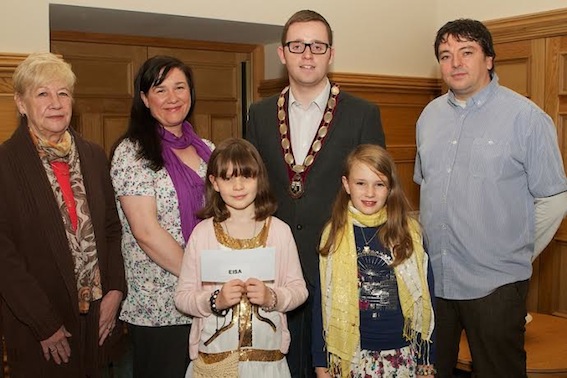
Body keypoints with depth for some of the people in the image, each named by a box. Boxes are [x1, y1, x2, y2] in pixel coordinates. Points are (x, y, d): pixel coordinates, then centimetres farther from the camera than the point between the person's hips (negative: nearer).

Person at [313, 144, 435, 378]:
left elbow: (424, 297, 2)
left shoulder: (410, 233, -3)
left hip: (401, 356, 0)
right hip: (349, 355, 0)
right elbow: (321, 300, 2)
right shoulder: (334, 235, -2)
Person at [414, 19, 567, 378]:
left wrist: (516, 255, -1)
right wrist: (435, 244, 12)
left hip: (494, 284, -5)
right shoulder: (430, 115, 8)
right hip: (433, 278, 5)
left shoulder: (526, 116, -9)